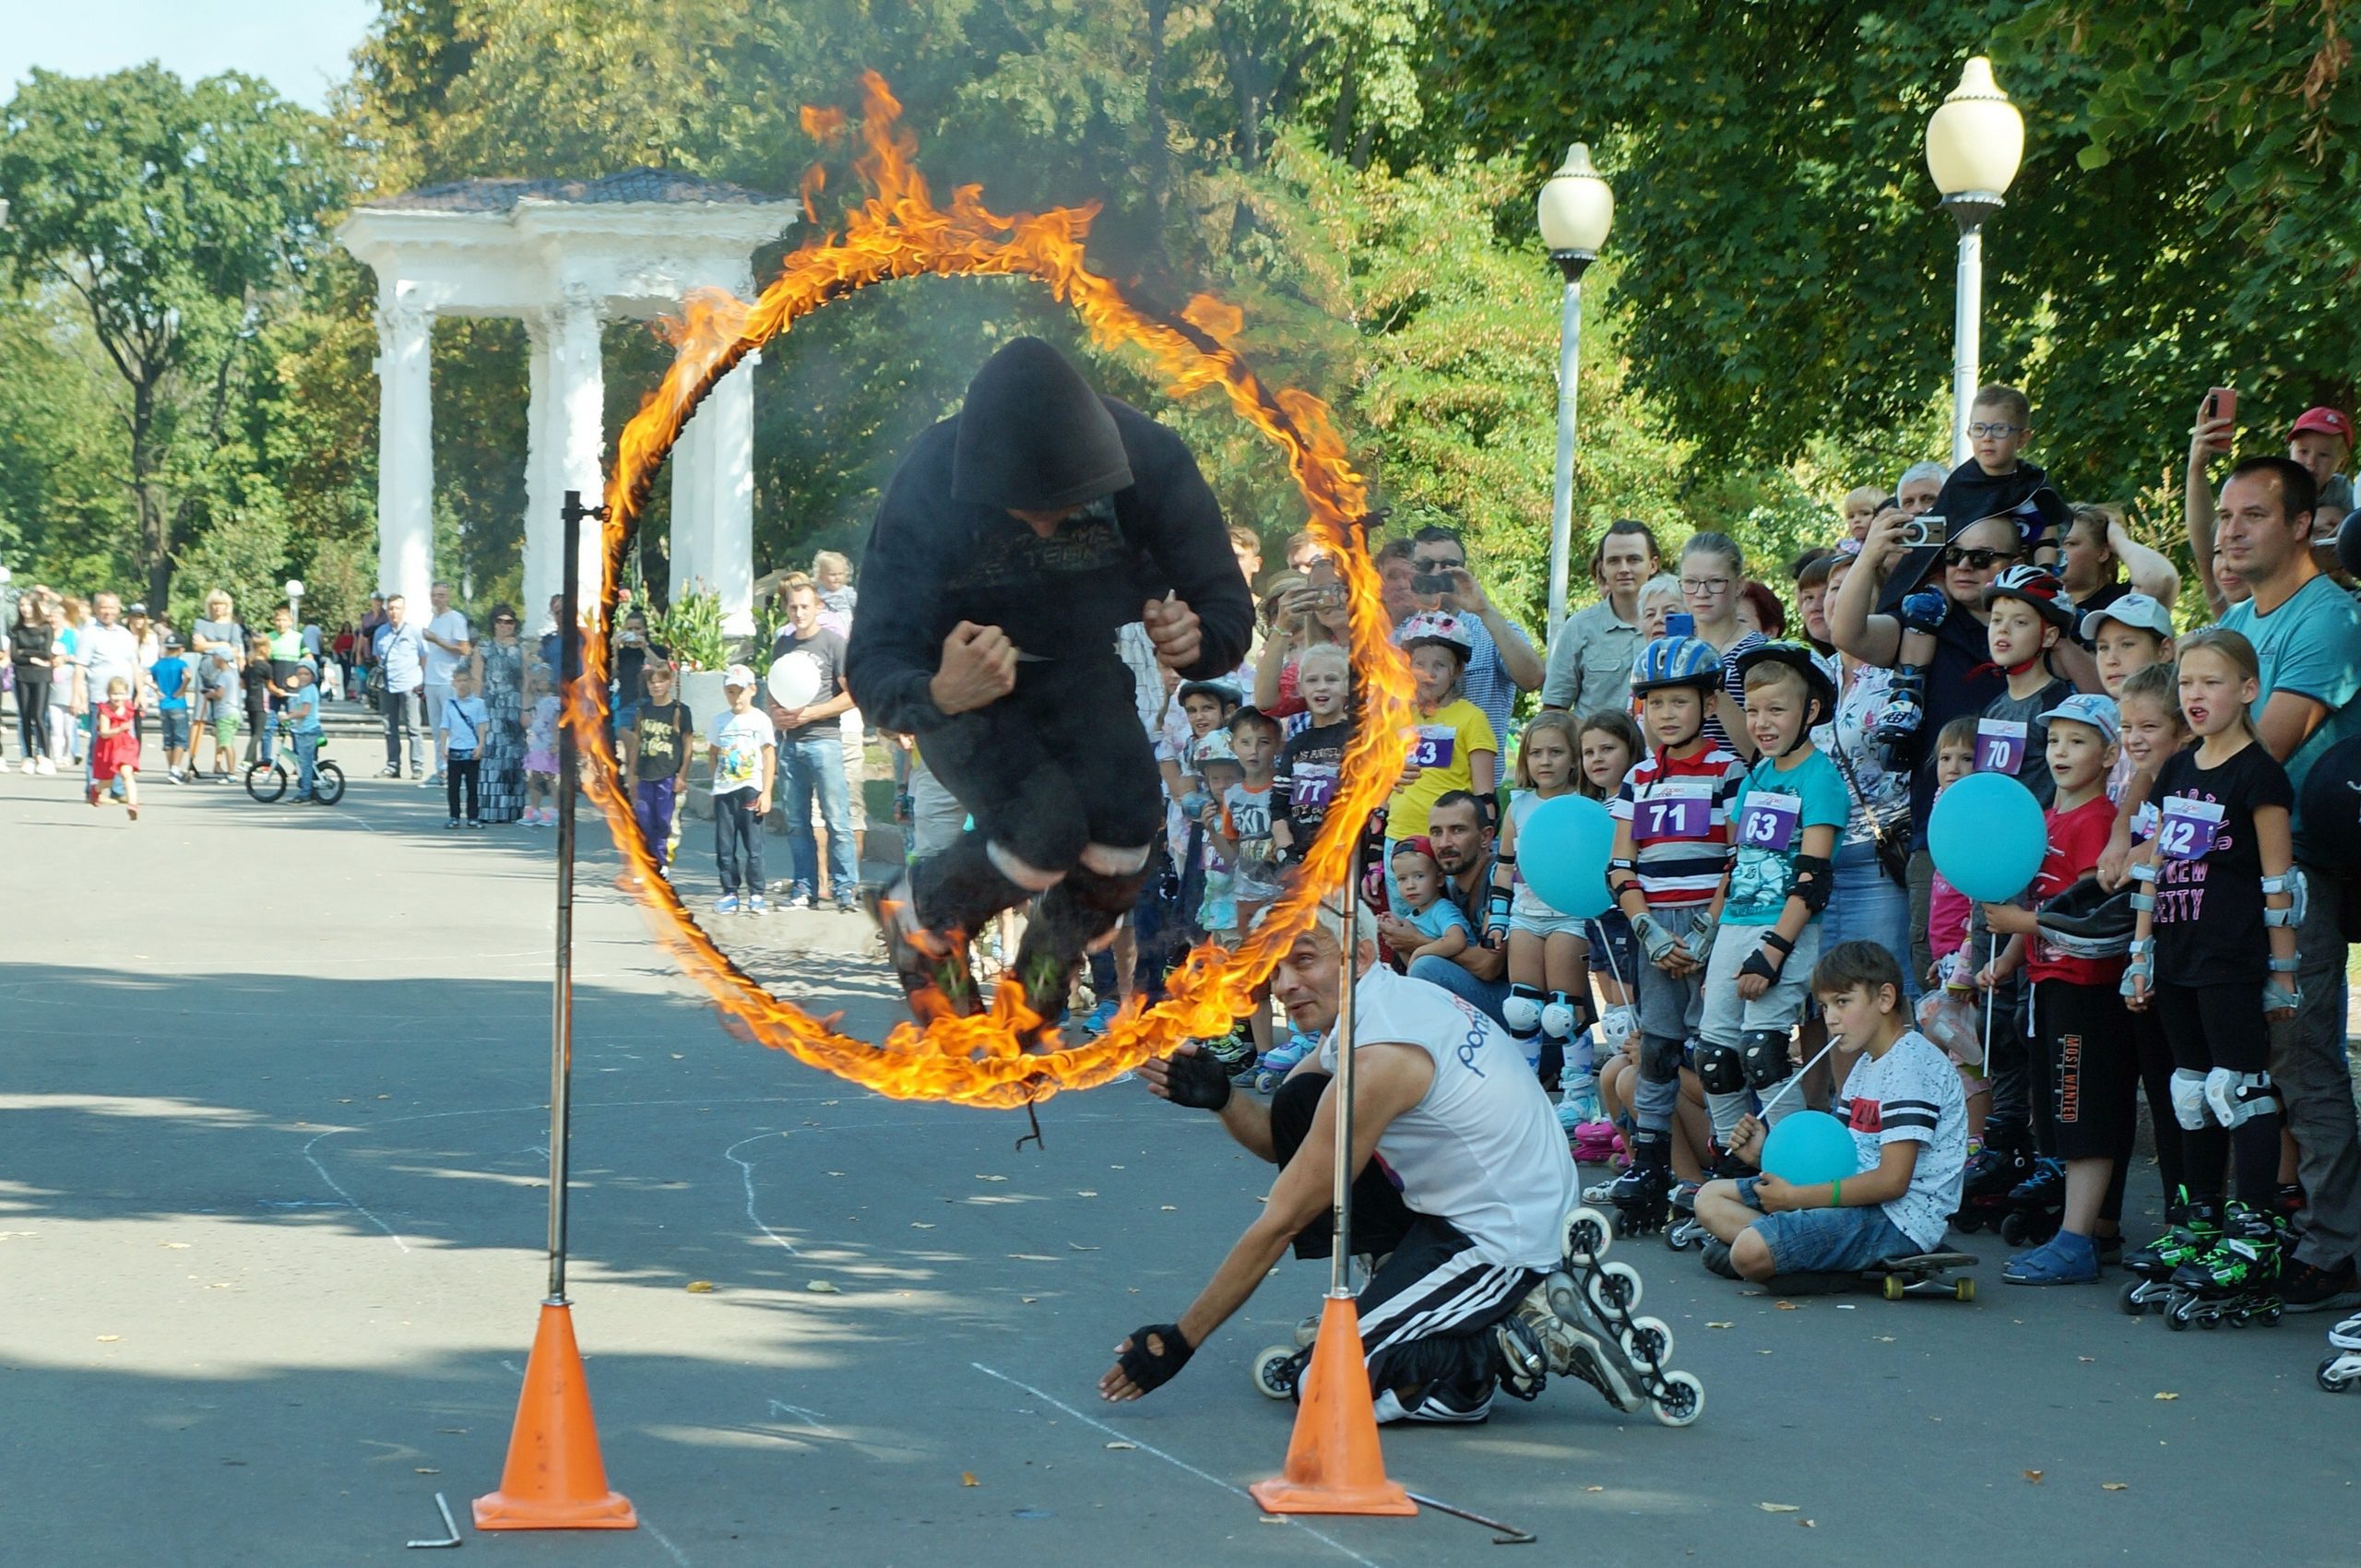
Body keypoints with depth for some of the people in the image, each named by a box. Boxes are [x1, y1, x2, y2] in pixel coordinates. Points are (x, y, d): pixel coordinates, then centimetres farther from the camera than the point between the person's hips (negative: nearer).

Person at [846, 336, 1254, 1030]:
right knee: (1048, 830, -26)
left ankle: (1051, 958, 11)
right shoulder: (928, 486, -30)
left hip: (1085, 673, 3)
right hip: (960, 679, -3)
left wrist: (1195, 641, -42)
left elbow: (1228, 608, -17)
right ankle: (918, 915, 8)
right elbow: (872, 665, -31)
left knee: (1125, 821, -23)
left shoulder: (1148, 461, -25)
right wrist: (938, 695, -54)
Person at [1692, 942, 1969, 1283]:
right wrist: (1767, 1154, 0)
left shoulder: (1911, 1063, -15)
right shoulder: (1867, 1064, 17)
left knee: (1751, 1252, -31)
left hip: (1899, 1219, -11)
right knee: (1711, 1198, 14)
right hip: (1860, 1201, 11)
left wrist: (1794, 1196, -16)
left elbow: (1892, 1180, -21)